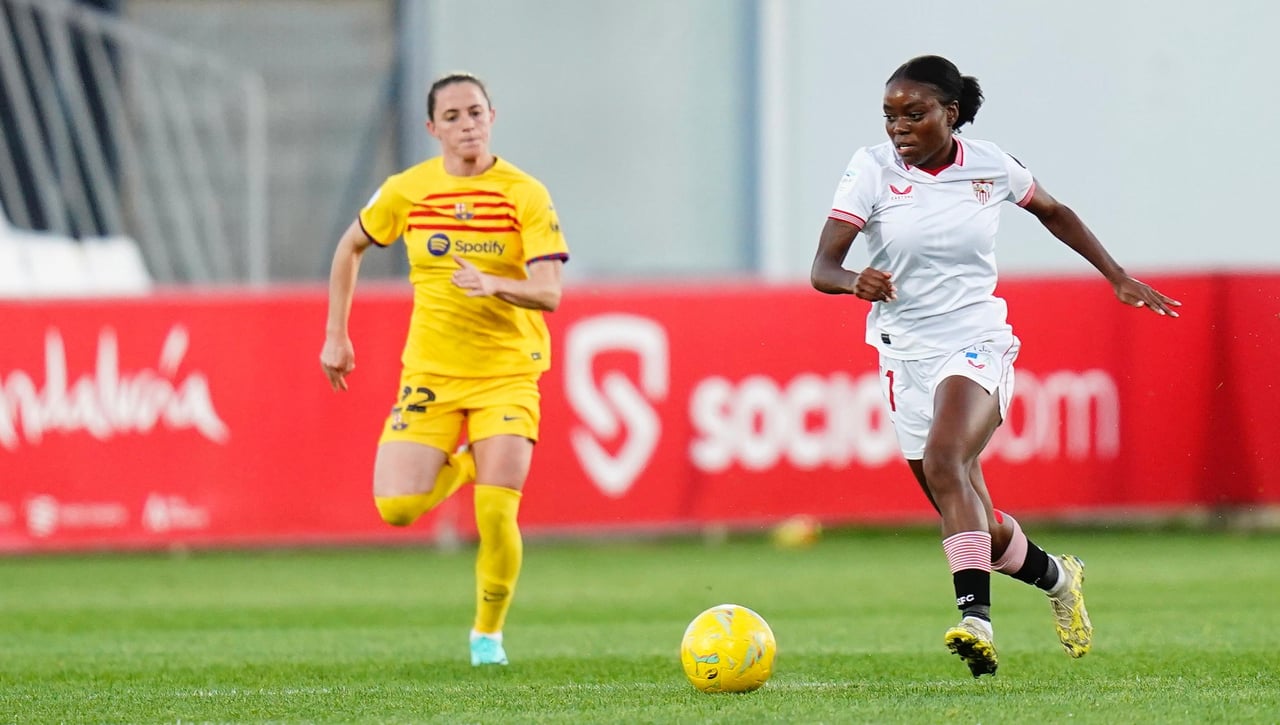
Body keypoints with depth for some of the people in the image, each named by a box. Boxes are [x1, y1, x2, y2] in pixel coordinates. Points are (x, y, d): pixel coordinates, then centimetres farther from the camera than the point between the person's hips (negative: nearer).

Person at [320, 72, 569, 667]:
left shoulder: (525, 194, -8)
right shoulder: (407, 191, 0)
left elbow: (549, 292, -15)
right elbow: (350, 248, 17)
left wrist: (495, 284, -34)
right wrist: (336, 335, 14)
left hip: (507, 374, -2)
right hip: (429, 372, 2)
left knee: (496, 516, -16)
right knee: (396, 508, -12)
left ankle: (488, 633, 10)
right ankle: (457, 467, 25)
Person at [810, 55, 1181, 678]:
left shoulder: (989, 166, -2)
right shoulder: (872, 170, -6)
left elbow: (1052, 212, 19)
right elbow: (822, 269, -14)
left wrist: (1117, 276, 18)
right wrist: (855, 282, -37)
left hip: (976, 345, -2)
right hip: (905, 355, 2)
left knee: (944, 461, -32)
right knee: (974, 528, 9)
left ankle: (975, 615, -41)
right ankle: (1056, 578, 40)